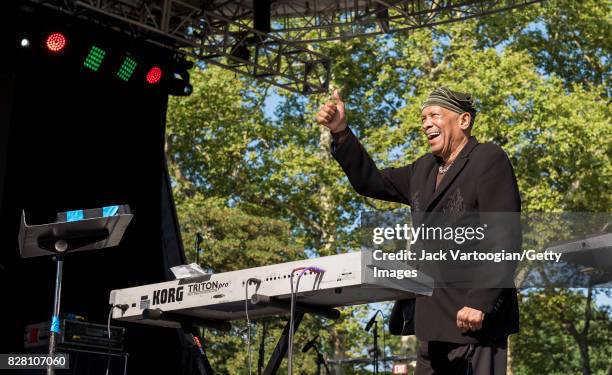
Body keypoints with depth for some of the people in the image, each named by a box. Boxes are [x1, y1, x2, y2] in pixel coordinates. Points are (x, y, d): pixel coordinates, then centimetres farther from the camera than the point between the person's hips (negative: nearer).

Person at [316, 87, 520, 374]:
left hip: (475, 318, -7)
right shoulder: (424, 169, 17)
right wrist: (341, 133, 12)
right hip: (434, 322, 7)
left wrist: (480, 303, -22)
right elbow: (372, 182, 24)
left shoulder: (490, 159, -6)